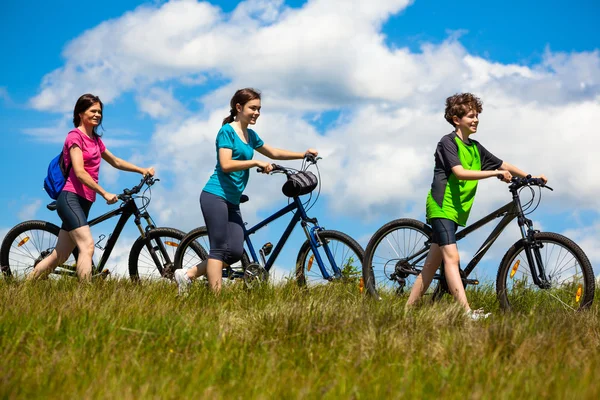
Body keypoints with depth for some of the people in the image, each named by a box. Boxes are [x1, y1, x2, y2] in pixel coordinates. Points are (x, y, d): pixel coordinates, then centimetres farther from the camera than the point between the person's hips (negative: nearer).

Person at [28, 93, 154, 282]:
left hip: (84, 202, 9)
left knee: (59, 256, 7)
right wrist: (104, 193, -20)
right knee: (87, 246, -22)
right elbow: (79, 172, -16)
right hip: (71, 198, -9)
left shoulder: (95, 140, 19)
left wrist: (142, 170, 19)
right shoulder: (75, 136, -6)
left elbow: (115, 162, 30)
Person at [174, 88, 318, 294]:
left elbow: (273, 152, 27)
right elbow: (226, 164, -18)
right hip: (215, 196, -8)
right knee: (219, 250, -10)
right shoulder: (227, 131, -7)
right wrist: (256, 163, -19)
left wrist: (303, 155, 19)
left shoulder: (250, 135, 17)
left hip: (232, 201, 8)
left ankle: (187, 275, 9)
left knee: (235, 252, 0)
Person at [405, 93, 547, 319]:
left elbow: (502, 164, 20)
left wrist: (531, 177, 12)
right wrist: (496, 173, -22)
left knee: (432, 263, 8)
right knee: (452, 258, -18)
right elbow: (460, 172, -22)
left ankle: (408, 308, 13)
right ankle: (467, 313, -29)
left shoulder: (475, 148, 15)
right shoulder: (448, 142, -9)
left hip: (456, 210, 8)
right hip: (441, 207, -8)